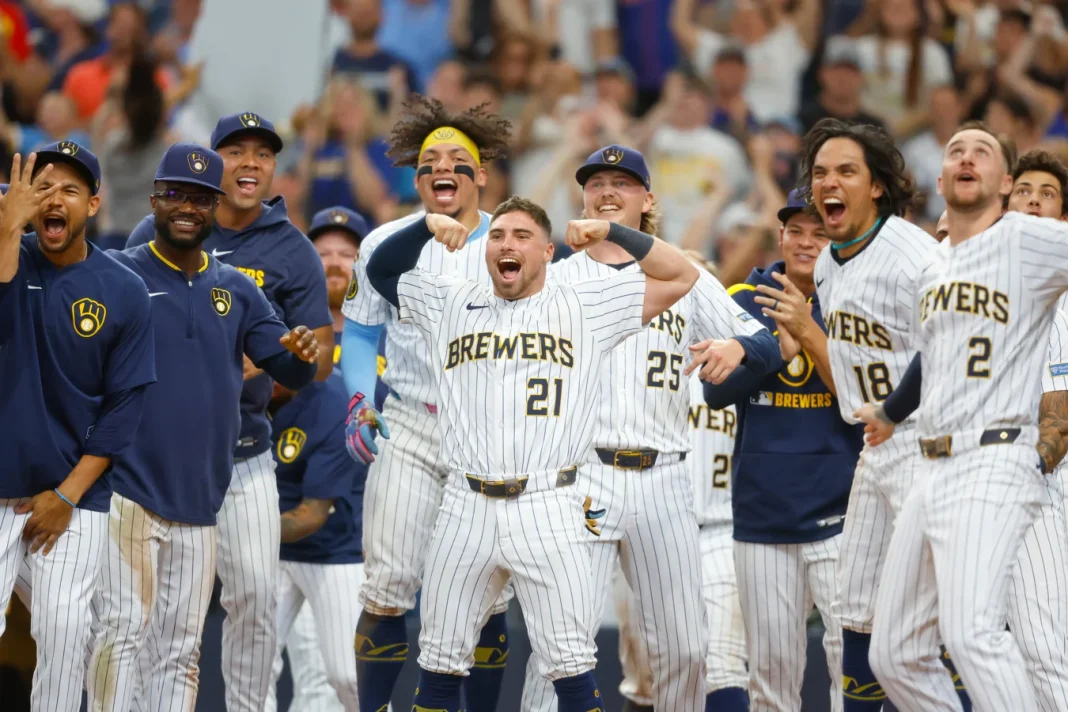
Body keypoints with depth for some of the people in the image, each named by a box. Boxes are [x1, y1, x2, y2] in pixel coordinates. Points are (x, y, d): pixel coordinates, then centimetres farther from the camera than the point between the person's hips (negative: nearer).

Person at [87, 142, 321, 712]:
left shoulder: (238, 291, 13)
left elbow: (290, 371, 9)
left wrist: (302, 355, -12)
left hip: (201, 500, 5)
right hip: (129, 491, -5)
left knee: (179, 651, 8)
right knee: (121, 633, -13)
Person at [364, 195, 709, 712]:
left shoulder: (585, 306, 8)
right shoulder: (451, 304, 16)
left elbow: (680, 277, 7)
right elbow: (381, 271, 22)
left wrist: (612, 233, -3)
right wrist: (426, 226, 6)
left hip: (548, 509, -3)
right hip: (466, 508, 3)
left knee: (571, 668, -6)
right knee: (439, 664, 7)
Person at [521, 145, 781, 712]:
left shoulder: (685, 278, 15)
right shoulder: (553, 279, 13)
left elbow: (769, 347, 8)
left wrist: (736, 347, -14)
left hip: (663, 479, 2)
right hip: (580, 473, -2)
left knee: (684, 646, 2)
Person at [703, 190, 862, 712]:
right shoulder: (746, 301, 8)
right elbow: (716, 390, -1)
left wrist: (809, 329, -19)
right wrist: (779, 346, -14)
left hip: (839, 512, -3)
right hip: (762, 511, 3)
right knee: (770, 668, 7)